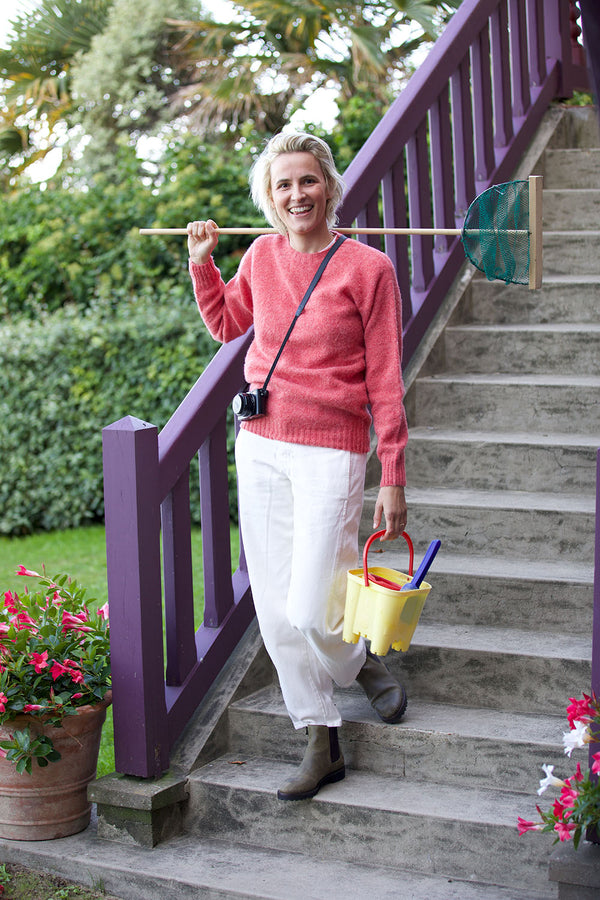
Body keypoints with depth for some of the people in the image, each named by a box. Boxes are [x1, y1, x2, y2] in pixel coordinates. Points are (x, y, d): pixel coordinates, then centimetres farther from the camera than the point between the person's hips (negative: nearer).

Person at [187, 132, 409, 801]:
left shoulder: (368, 268, -8)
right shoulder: (262, 256, 5)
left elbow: (384, 382, -7)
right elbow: (227, 324, 25)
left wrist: (393, 479, -8)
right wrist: (201, 263, 11)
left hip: (331, 451, -5)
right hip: (260, 446, 5)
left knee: (309, 610, -9)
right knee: (275, 610, 6)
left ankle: (360, 659, 27)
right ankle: (321, 743, 20)